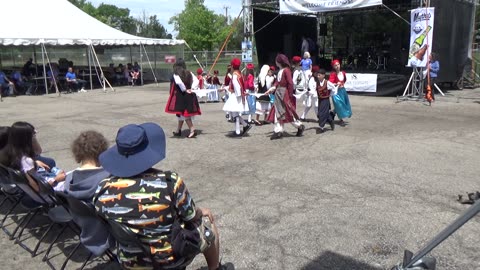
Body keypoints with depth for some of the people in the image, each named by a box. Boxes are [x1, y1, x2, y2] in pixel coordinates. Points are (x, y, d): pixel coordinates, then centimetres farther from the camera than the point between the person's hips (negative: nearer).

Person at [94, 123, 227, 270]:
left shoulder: (102, 190, -16)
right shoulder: (170, 182, -29)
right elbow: (192, 216, -12)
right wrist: (201, 212, 11)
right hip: (174, 258, -4)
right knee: (206, 217, 23)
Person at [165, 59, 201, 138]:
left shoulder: (176, 74, -11)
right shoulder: (189, 73, 5)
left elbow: (179, 82, -28)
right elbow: (196, 81, -3)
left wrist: (185, 90, -16)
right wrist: (191, 88, -7)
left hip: (180, 96, -6)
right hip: (189, 96, 6)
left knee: (182, 113, 2)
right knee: (182, 113, 15)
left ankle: (192, 130, -5)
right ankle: (178, 131, 24)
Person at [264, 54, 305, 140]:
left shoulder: (286, 70, -14)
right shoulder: (280, 71, 11)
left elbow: (290, 83, -16)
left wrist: (290, 95, -15)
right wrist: (272, 89, 2)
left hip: (284, 94, -9)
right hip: (278, 94, 9)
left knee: (288, 112, -1)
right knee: (277, 112, 8)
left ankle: (300, 126, 17)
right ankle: (278, 131, 13)